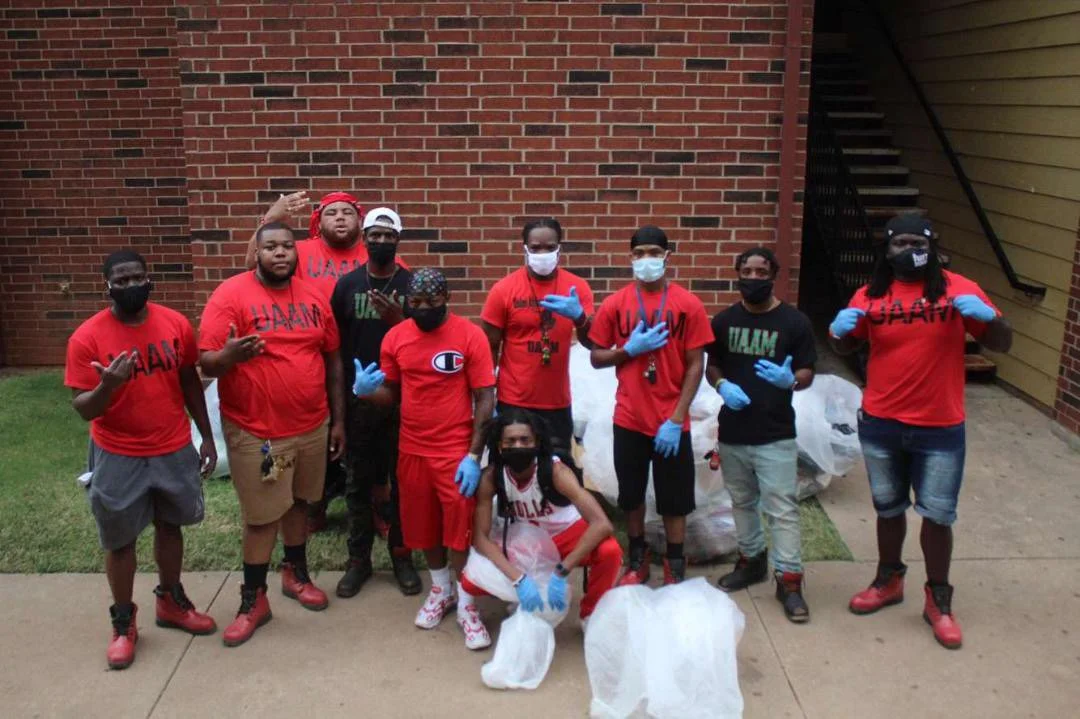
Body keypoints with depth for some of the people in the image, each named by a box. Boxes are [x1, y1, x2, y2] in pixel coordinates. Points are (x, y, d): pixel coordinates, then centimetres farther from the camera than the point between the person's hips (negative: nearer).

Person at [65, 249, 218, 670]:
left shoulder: (175, 324, -6)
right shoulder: (87, 338, -16)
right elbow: (83, 409, -14)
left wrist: (207, 436, 7)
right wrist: (108, 386, -35)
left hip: (174, 450, 3)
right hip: (118, 458, -3)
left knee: (170, 526, 19)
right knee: (120, 541, 9)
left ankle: (170, 601, 39)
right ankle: (123, 623, 27)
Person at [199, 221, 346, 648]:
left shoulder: (314, 298, 4)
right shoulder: (231, 295, -11)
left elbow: (332, 360, 10)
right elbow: (206, 363, -14)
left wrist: (338, 419, 9)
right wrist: (230, 355, -37)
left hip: (311, 426, 4)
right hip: (255, 432, -4)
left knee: (298, 503, 19)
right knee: (261, 516, 4)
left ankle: (296, 573, 39)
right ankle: (253, 599, 20)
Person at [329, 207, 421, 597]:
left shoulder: (413, 285, 1)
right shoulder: (346, 285, 2)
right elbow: (335, 344, 4)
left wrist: (398, 319, -17)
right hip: (357, 398, 1)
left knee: (401, 479, 7)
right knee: (357, 481, 8)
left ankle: (402, 555, 20)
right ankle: (359, 558, 20)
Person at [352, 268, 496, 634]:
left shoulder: (470, 335, -11)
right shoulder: (395, 337, 1)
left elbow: (485, 399, -10)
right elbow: (391, 393, 9)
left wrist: (474, 455, -14)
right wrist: (366, 390, -14)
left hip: (457, 452, -4)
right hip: (412, 450, 4)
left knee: (461, 530, 1)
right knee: (424, 527, 16)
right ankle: (441, 590, 37)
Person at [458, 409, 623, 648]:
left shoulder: (555, 470, -33)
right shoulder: (491, 477, -25)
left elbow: (602, 524, -41)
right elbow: (480, 537, -27)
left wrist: (561, 572, -45)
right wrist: (519, 578, -41)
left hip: (566, 534, -1)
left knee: (609, 551, -33)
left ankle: (590, 614, -2)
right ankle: (466, 603, 11)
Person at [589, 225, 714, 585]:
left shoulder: (688, 305, -5)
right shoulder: (615, 304, -1)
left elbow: (695, 366, -6)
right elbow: (596, 358, 4)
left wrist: (675, 420, -11)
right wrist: (630, 349, -15)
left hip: (671, 422, -1)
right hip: (629, 420, 2)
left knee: (674, 500, 8)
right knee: (631, 495, 13)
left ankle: (675, 569, 24)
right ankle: (637, 561, 31)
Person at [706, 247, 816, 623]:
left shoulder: (794, 322, -5)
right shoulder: (724, 320, 5)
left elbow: (807, 372, -2)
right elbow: (711, 365, 12)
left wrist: (791, 380, -25)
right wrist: (722, 385, -10)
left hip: (775, 434, -4)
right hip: (732, 431, 4)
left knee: (782, 508, -5)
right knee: (742, 502, 18)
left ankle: (789, 580, 3)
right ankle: (751, 560, 35)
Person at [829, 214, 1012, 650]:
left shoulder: (958, 290, -5)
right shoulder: (871, 295, 0)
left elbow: (1002, 344, -3)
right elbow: (847, 348, 11)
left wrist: (987, 317, -24)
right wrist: (839, 330, -13)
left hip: (940, 429, -2)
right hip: (880, 425, 2)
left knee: (938, 514, 5)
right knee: (888, 507, 17)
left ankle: (939, 600, 22)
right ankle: (889, 580, 36)